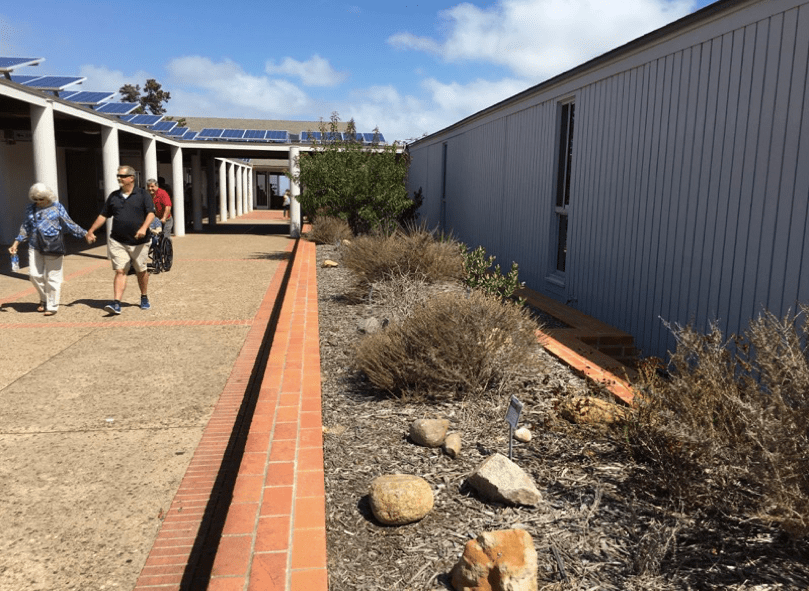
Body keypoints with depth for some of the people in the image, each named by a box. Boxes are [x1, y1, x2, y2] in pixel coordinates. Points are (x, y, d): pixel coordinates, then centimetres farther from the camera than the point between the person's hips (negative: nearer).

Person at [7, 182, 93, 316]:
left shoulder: (57, 208, 0)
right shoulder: (30, 209, 11)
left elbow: (70, 224, 3)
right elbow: (26, 228, 19)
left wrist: (85, 234, -3)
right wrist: (16, 243, 14)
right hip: (35, 247, 4)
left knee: (52, 277, -1)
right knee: (34, 274, 1)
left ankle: (52, 306, 9)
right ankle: (44, 299, 24)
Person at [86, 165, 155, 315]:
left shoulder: (142, 194, -1)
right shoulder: (114, 196, 10)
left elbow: (151, 213, -12)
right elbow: (103, 215, 17)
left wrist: (144, 228, -29)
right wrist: (91, 230, 12)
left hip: (139, 242, -2)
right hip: (117, 242, 2)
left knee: (141, 271, 11)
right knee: (120, 271, -6)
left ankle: (144, 298, 30)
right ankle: (116, 304, -12)